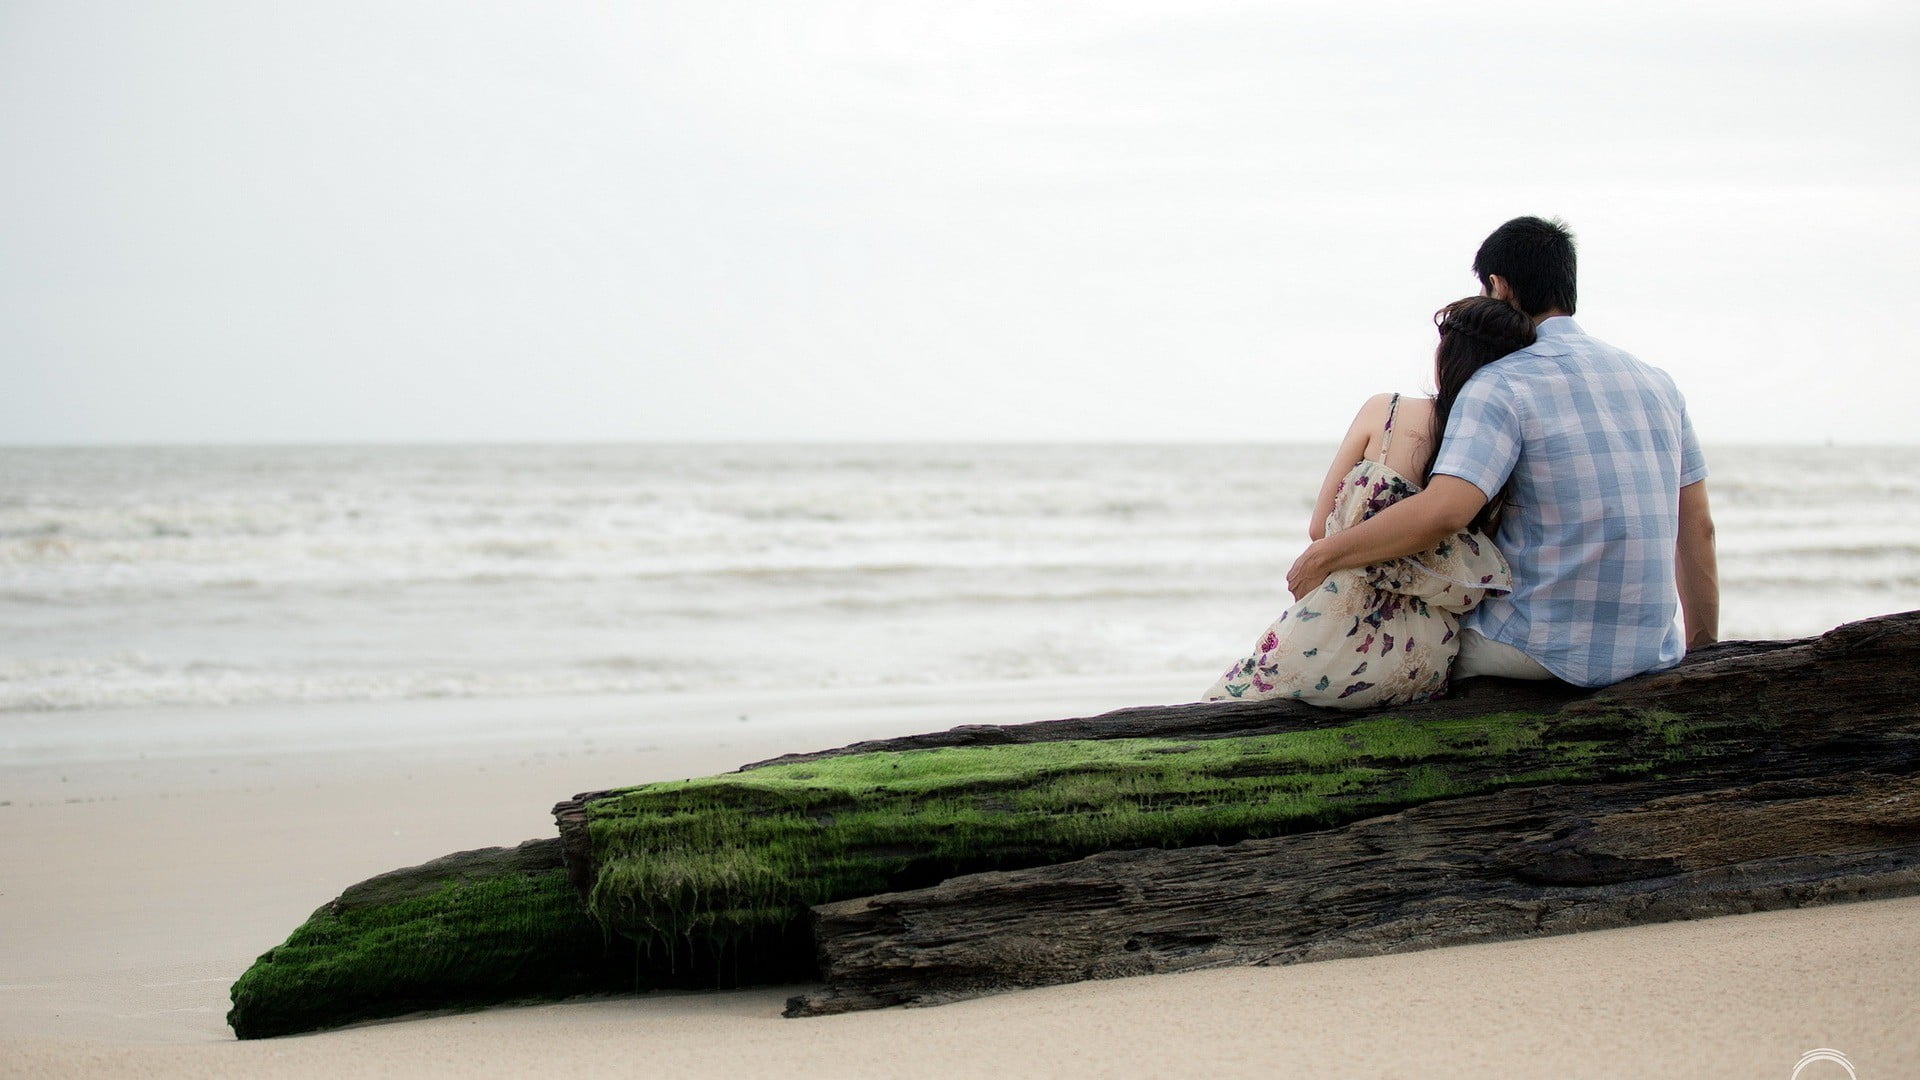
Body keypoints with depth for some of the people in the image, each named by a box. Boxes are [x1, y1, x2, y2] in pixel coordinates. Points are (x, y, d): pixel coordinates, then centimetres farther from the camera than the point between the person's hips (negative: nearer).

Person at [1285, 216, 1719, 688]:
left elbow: (1441, 512, -26)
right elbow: (1698, 529, 12)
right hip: (1652, 655, 6)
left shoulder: (1501, 385, -11)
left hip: (1542, 649, -6)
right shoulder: (1657, 382, 9)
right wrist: (1702, 650, 23)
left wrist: (1323, 554, -14)